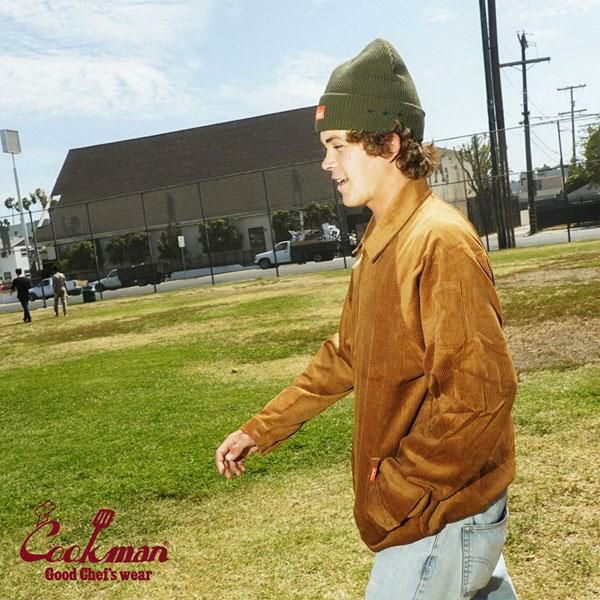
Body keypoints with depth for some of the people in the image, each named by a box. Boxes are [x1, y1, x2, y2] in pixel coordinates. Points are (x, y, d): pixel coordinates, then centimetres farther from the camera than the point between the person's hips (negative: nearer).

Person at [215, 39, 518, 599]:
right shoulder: (378, 244, 8)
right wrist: (260, 430, 14)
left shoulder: (440, 241, -22)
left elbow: (480, 390, -26)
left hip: (441, 514, -8)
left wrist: (399, 488, -19)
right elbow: (344, 358, 15)